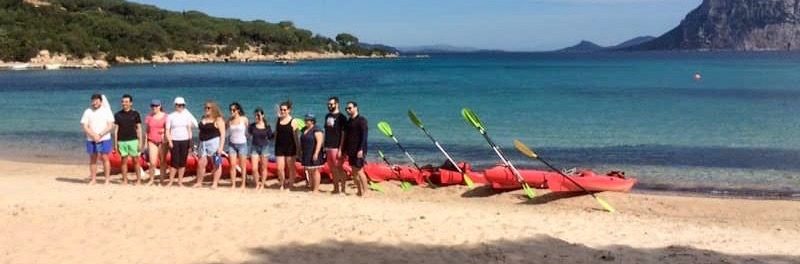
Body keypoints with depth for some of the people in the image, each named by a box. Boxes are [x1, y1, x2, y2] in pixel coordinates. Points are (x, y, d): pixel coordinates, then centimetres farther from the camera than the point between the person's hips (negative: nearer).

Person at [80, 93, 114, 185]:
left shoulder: (106, 110, 1)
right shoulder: (88, 111, 6)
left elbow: (110, 126, -5)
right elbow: (85, 127, 1)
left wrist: (100, 135, -14)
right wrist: (93, 135, -13)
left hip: (104, 139, -2)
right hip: (91, 140, 2)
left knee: (105, 158, -4)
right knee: (93, 159, 5)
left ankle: (107, 179, 0)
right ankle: (93, 179, 11)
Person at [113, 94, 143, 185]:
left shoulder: (135, 114, 2)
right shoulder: (118, 115, 5)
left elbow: (139, 128, 2)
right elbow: (116, 129, 7)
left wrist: (140, 142, -4)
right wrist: (115, 143, 3)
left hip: (133, 140, -1)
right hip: (122, 141, 2)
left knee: (136, 160, 0)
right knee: (124, 161, 5)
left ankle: (139, 180, 5)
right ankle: (125, 180, 11)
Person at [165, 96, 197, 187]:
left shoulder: (187, 115, 7)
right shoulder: (170, 116, 2)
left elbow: (189, 129, 7)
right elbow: (167, 130, 1)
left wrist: (190, 140, 0)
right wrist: (169, 141, -9)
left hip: (185, 141, 2)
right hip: (174, 141, -2)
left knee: (183, 162, 3)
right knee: (175, 162, -6)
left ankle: (180, 181, 10)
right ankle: (171, 181, 4)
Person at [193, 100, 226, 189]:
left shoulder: (218, 120, -7)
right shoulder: (203, 119, 15)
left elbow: (222, 134, -11)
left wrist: (220, 147, -18)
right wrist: (199, 144, 17)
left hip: (214, 142, -7)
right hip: (203, 143, 7)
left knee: (216, 164, 0)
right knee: (201, 163, 5)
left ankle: (215, 183, 4)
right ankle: (199, 182, 15)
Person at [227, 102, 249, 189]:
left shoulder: (244, 119, -5)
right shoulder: (230, 120, 3)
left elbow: (247, 132, 3)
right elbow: (228, 133, 12)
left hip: (242, 144, -3)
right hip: (232, 144, 3)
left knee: (243, 166, 3)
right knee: (233, 165, 0)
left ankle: (243, 184, 9)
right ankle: (233, 184, 6)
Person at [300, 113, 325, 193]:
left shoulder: (316, 130, -12)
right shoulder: (304, 129, 14)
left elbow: (319, 142, -19)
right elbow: (302, 142, 21)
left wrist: (316, 153, -25)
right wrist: (301, 152, 19)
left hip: (313, 155, -8)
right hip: (306, 155, 8)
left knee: (315, 171, -4)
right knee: (309, 171, 11)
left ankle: (316, 189, -1)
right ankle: (310, 187, 18)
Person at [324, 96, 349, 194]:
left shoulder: (341, 117, -8)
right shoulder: (327, 116, 14)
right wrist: (324, 146, 14)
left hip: (336, 147, -7)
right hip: (328, 147, 7)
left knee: (339, 168, -4)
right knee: (332, 169, 11)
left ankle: (342, 189, 1)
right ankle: (335, 188, 20)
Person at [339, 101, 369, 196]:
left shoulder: (362, 120, -8)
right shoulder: (348, 122, 15)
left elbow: (364, 135, -15)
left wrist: (361, 149, -22)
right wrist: (344, 150, 16)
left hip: (358, 150, -8)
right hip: (350, 151, 8)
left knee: (359, 171, -9)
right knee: (354, 172, 9)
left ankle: (365, 191, -2)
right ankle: (359, 191, 17)